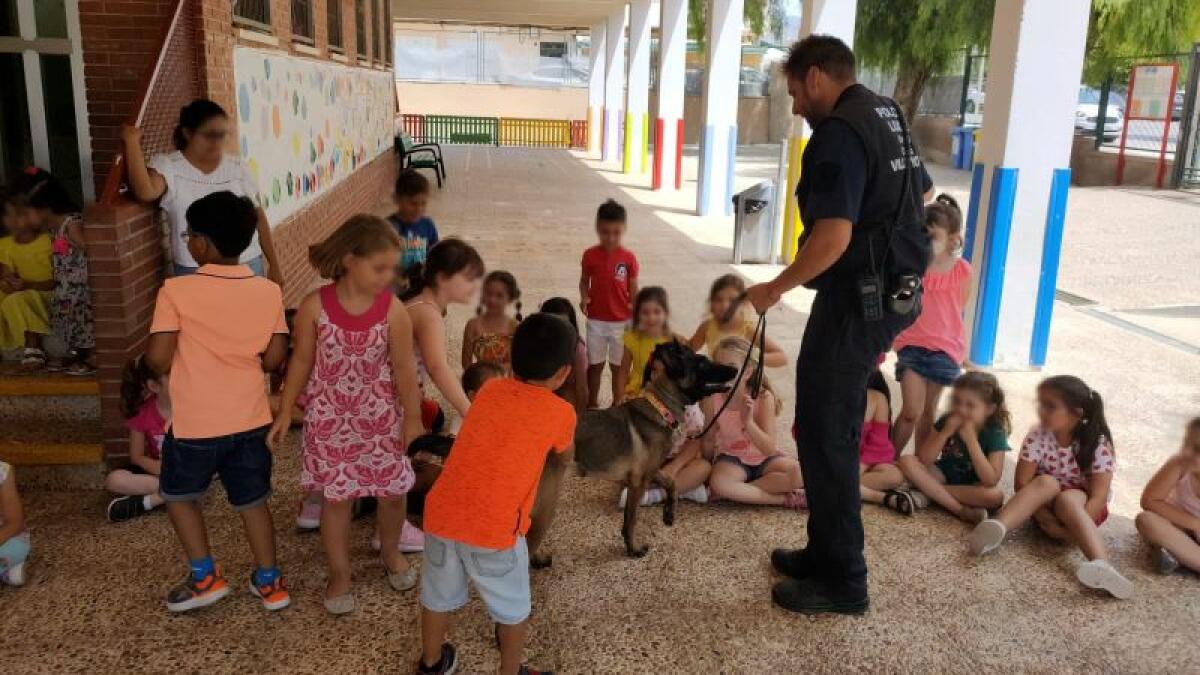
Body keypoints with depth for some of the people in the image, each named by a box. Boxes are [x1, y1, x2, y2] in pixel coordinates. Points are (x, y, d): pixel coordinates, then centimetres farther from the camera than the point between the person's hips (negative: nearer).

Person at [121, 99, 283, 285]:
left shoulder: (238, 168, 4)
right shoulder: (167, 166, -4)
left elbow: (258, 217, 8)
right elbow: (145, 192, -25)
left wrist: (274, 264, 9)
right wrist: (132, 142, -20)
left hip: (248, 267, 3)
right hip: (194, 273, -2)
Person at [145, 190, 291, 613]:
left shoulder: (177, 291, -14)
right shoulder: (269, 292, -4)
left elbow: (158, 360, -14)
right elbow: (274, 359, -2)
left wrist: (150, 360, 9)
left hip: (195, 422, -3)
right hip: (251, 420, 3)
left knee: (178, 495, 22)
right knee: (252, 500, 18)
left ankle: (205, 577, 22)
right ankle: (269, 582, 25)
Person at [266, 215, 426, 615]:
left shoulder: (393, 309, -14)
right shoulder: (314, 307, -16)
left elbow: (404, 368, -7)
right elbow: (302, 361, -4)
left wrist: (412, 419, -2)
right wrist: (285, 414, 1)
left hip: (380, 416, 1)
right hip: (330, 417, -1)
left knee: (392, 489, 13)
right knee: (337, 496, 9)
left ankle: (391, 552, 41)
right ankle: (339, 573, 28)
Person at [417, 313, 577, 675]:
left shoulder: (489, 389, 10)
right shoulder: (560, 412, -1)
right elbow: (564, 452, 21)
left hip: (442, 512, 5)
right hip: (494, 526, -5)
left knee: (438, 595, 26)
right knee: (513, 608, 20)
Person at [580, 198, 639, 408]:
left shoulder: (628, 258, -8)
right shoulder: (590, 255, -6)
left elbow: (633, 288, -1)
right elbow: (584, 281, 5)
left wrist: (635, 307, -16)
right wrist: (584, 298, -14)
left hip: (622, 321, -1)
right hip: (596, 320, 1)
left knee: (619, 366, 10)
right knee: (595, 365, 12)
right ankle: (592, 405, 26)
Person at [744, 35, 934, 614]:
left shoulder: (839, 133, -18)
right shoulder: (887, 117, 13)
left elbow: (833, 238, -28)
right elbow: (922, 192, 29)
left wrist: (776, 288, -16)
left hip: (856, 300, -10)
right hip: (893, 291, 10)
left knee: (825, 435, -1)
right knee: (836, 429, 18)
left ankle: (842, 582, 9)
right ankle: (827, 553, 30)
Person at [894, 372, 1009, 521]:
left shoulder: (995, 434, -19)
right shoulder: (947, 421, -11)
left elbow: (991, 481, -30)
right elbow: (923, 460, -16)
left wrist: (971, 440, -34)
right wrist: (945, 433, -28)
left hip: (972, 487, -2)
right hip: (943, 476, 3)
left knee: (996, 495, -36)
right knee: (907, 461, -21)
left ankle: (926, 494, -26)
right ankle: (961, 510, -27)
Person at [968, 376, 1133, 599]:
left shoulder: (1098, 444, -20)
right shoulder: (1038, 436, -15)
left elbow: (1099, 497, -24)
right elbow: (1022, 484, -17)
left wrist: (1070, 530, -33)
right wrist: (1044, 517, -29)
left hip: (1083, 508, -1)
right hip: (1047, 505, 2)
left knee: (1067, 499, -35)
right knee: (1046, 482, -31)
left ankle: (1101, 564, -57)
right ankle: (998, 527, -53)